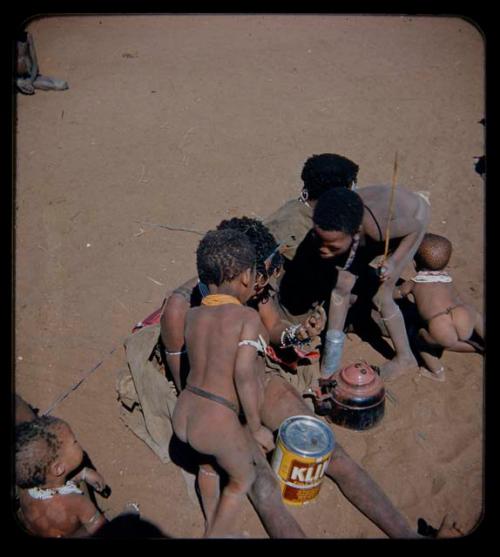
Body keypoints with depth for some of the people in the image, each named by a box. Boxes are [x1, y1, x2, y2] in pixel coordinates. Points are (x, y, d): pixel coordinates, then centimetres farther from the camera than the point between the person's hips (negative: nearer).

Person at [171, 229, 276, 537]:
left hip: (182, 417, 6)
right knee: (243, 478, 28)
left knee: (209, 463, 38)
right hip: (218, 424, -6)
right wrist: (257, 428, -7)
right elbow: (244, 376, -20)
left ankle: (213, 528, 57)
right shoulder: (248, 317, -14)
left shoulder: (192, 314, 3)